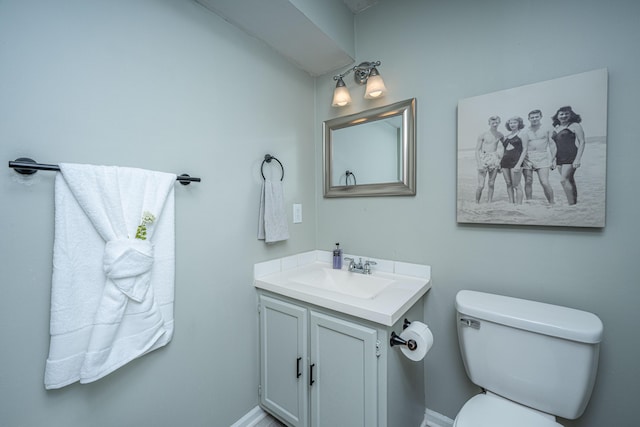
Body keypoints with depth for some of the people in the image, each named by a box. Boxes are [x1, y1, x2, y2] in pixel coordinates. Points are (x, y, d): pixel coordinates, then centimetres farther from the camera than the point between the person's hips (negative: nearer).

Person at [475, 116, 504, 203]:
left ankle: (489, 203, 12)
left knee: (491, 184, 6)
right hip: (483, 160, -4)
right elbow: (477, 150, -5)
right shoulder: (483, 135, -3)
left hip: (494, 160, 4)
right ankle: (476, 203, 5)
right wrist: (479, 164, -14)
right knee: (481, 185, -11)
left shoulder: (500, 135, 9)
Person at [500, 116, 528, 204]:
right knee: (508, 184, 5)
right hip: (505, 161, 6)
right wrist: (500, 162, 12)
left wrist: (519, 164, -15)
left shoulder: (522, 135, 4)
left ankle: (518, 205, -4)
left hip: (515, 160, -5)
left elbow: (524, 150, -4)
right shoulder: (506, 137, 19)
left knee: (516, 185, -8)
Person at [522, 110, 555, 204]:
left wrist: (553, 160, 2)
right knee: (528, 182, 1)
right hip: (527, 158, 1)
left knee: (545, 183, -11)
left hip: (542, 158, -1)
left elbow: (552, 145, 10)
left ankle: (552, 203, 0)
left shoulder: (547, 130, 11)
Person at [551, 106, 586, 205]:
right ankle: (575, 203, 11)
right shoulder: (556, 128, 17)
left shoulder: (575, 125, 1)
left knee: (564, 180, -16)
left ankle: (572, 204, -11)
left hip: (571, 156, -6)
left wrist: (577, 159, -15)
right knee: (570, 181, 7)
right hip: (559, 158, 6)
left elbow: (582, 142, -5)